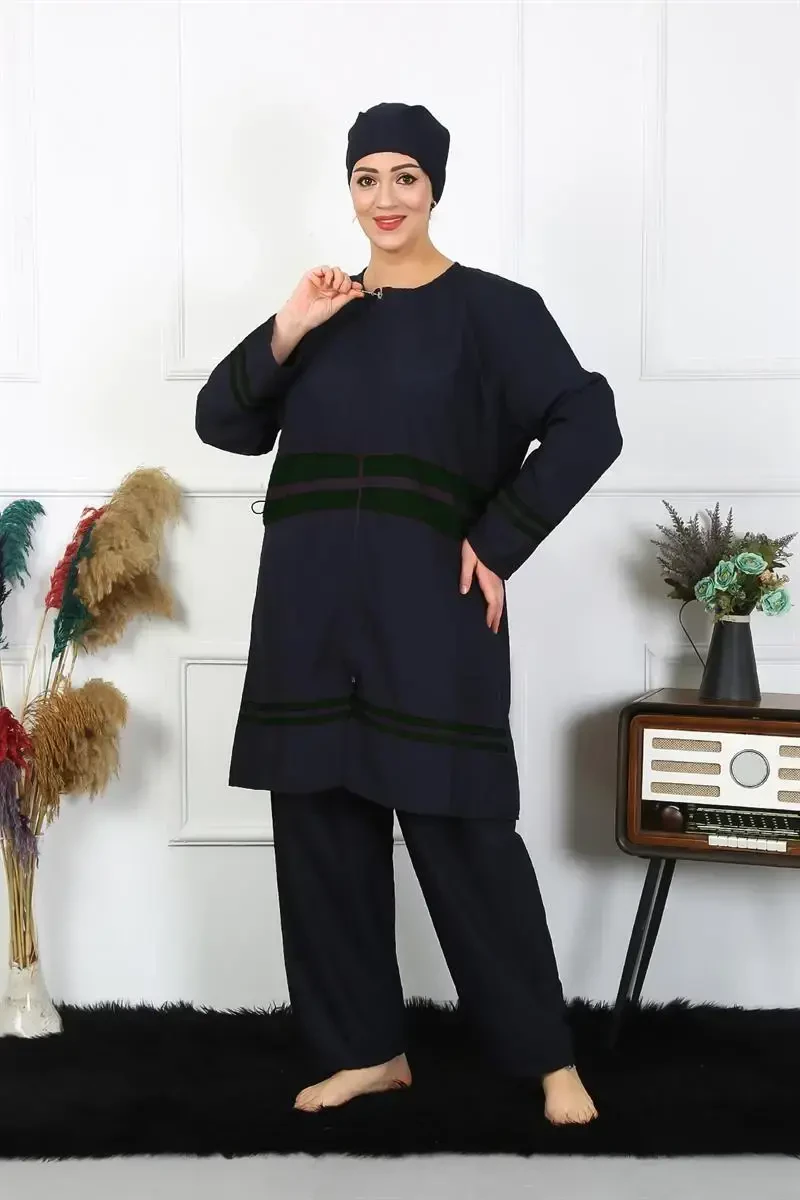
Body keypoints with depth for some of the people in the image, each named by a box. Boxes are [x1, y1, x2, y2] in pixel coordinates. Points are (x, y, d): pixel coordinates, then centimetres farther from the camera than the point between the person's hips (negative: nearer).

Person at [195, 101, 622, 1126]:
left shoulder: (491, 308, 1)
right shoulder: (324, 308, 13)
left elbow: (588, 427, -7)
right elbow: (221, 424, 7)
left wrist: (498, 543, -11)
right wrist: (285, 333, -7)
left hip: (428, 613, -5)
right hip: (312, 614, 5)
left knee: (462, 834, -3)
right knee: (321, 828, 7)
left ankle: (550, 1058, 13)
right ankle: (366, 1049, 22)